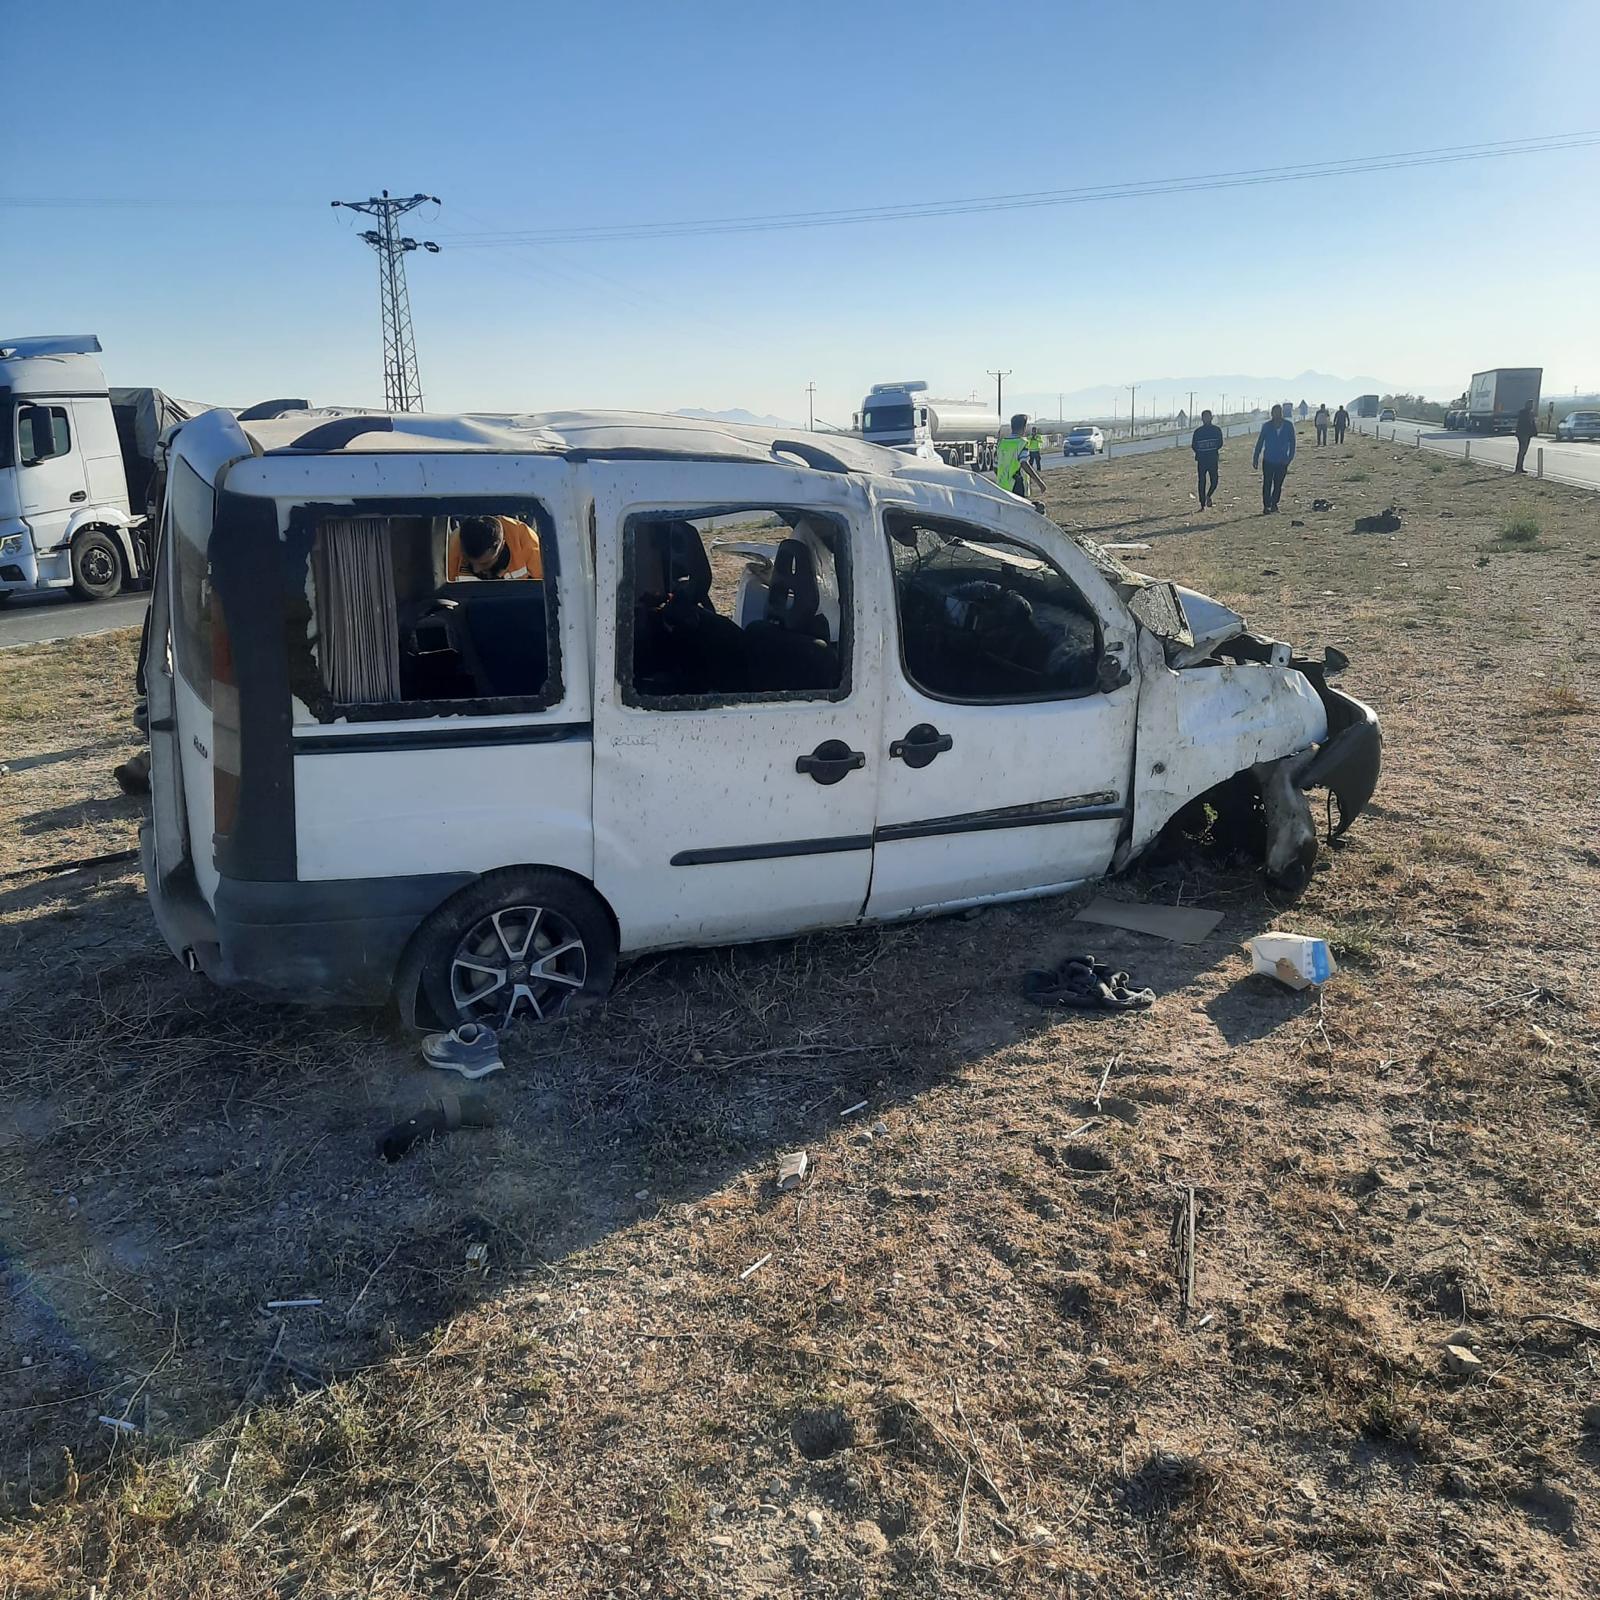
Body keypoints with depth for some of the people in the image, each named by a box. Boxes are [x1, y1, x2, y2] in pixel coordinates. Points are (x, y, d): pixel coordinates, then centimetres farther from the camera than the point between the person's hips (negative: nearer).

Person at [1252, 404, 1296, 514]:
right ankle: (1266, 506, 4)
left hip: (1282, 461, 1)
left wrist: (1290, 457, -5)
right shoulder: (1266, 426, -2)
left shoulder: (1288, 425, -1)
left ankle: (1274, 504, 22)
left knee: (1278, 485, 7)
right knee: (1267, 484, -2)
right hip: (1268, 460, -1)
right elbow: (1260, 442, 3)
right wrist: (1256, 458, 1)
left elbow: (1292, 442, 4)